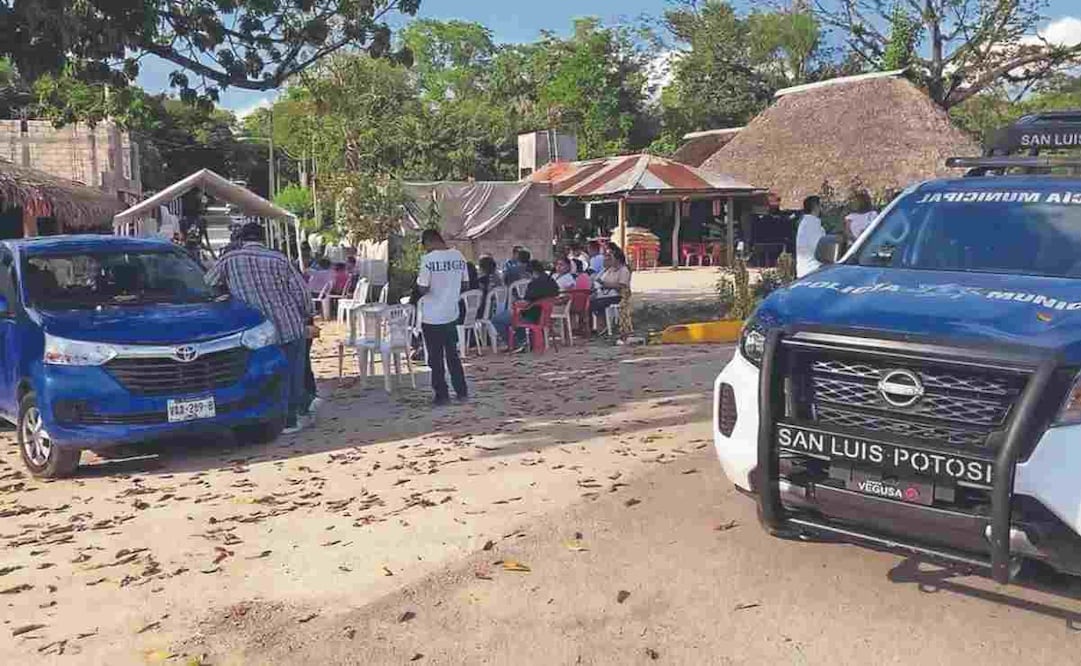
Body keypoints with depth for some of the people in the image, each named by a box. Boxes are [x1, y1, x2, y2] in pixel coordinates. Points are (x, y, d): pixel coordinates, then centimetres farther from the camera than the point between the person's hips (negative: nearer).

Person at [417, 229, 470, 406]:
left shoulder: (428, 259, -17)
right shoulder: (458, 256, 0)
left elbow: (423, 289, -18)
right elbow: (464, 283, 7)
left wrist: (418, 284, 2)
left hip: (432, 317, -5)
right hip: (452, 314, 5)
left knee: (436, 358, 6)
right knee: (453, 354, 17)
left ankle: (442, 395, 12)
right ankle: (462, 391, 20)